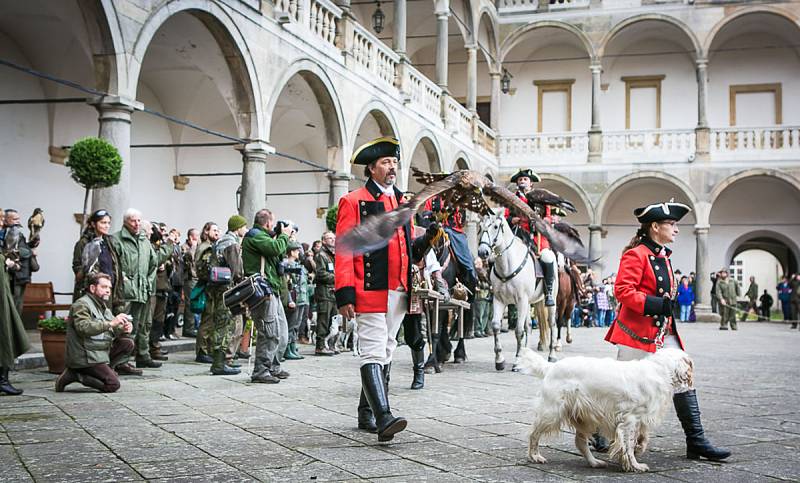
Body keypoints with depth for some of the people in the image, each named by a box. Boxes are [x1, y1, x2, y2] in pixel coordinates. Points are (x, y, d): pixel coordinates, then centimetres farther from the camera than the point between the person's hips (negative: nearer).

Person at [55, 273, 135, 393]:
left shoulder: (103, 306, 19)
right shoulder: (81, 305, -11)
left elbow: (113, 330, 14)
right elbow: (84, 328, -29)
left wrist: (123, 329, -11)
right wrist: (111, 323, -33)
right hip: (85, 357, -9)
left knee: (128, 343, -3)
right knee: (113, 385, -18)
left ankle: (104, 370, -1)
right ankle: (73, 375, -6)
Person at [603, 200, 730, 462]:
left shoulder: (663, 256, 15)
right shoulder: (636, 255, -13)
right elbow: (622, 290, -22)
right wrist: (656, 305, -26)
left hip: (664, 332, 9)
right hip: (638, 332, -9)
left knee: (684, 381, 5)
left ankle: (696, 442, 11)